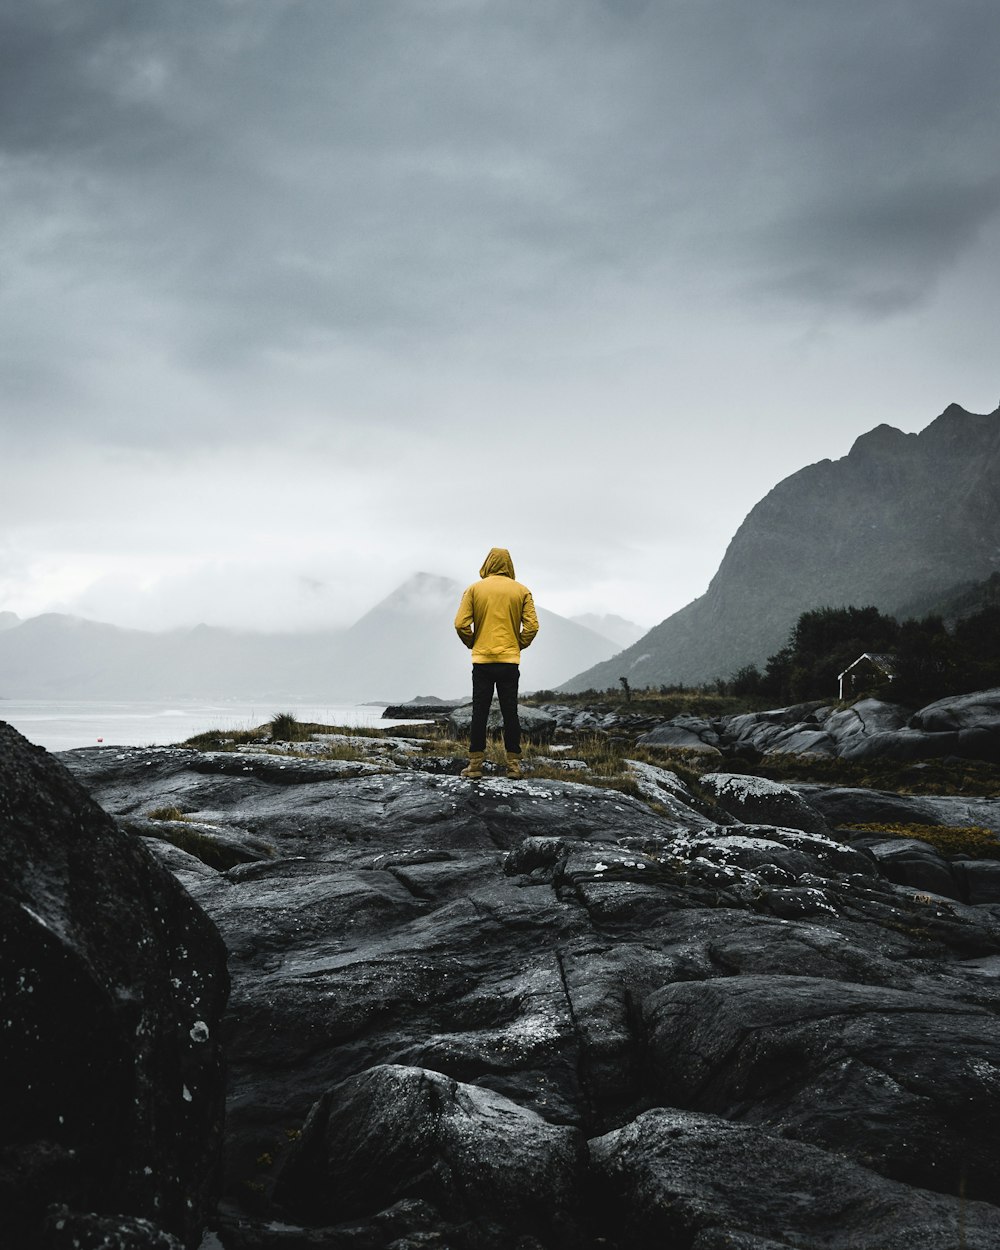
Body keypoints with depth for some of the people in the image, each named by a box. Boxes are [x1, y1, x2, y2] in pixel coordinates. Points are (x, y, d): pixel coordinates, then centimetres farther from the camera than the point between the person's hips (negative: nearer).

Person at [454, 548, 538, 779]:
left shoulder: (475, 589, 1)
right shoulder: (521, 591, 2)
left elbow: (461, 624, -5)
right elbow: (532, 625, -4)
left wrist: (472, 644, 11)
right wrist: (519, 645, 11)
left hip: (482, 659, 0)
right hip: (510, 660, 0)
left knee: (479, 712, 4)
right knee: (510, 712, 6)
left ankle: (475, 764, 4)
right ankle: (513, 764, 6)